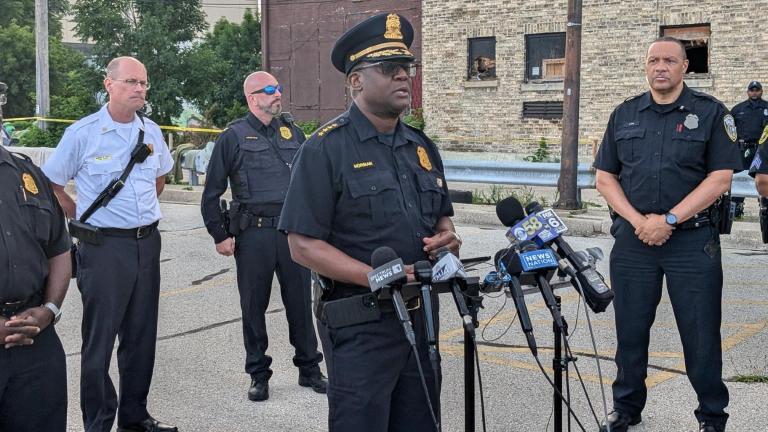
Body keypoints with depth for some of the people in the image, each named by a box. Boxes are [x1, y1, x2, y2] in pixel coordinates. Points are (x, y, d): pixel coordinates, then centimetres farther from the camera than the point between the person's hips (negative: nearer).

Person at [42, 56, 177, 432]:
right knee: (99, 340, 0)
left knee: (141, 337, 12)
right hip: (104, 247, -5)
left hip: (147, 243, 5)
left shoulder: (151, 132, 7)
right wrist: (81, 216, -1)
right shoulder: (83, 133, -9)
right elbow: (51, 183, -2)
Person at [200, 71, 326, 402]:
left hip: (294, 230, 3)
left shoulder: (292, 132, 11)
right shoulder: (234, 136, -1)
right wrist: (219, 235, -2)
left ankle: (309, 368, 22)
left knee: (300, 301, 9)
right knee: (254, 306, 6)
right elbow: (212, 192, 1)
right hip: (253, 234, -3)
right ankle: (258, 375, 19)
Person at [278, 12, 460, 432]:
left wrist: (447, 237, -2)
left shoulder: (423, 147, 11)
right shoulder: (325, 148, -10)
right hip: (360, 325, -7)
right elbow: (303, 245, -15)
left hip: (420, 317, 7)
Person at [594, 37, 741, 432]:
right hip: (633, 239, 3)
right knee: (630, 331, 11)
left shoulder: (710, 113, 0)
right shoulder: (624, 115, 10)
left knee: (701, 335, 2)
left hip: (693, 240, -3)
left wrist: (669, 220, -14)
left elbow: (720, 178, -7)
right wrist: (638, 221, -8)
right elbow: (605, 177, 8)